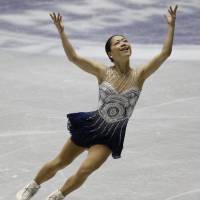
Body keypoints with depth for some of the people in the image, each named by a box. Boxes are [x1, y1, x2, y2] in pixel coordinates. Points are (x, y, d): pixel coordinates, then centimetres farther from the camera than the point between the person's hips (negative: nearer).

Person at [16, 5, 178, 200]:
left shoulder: (139, 75, -10)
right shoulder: (103, 72, -11)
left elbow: (165, 53, -16)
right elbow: (73, 57, -15)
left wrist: (171, 25, -21)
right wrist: (61, 31, -23)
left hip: (112, 135, 0)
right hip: (91, 125, 0)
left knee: (85, 170, -12)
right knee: (59, 163, 11)